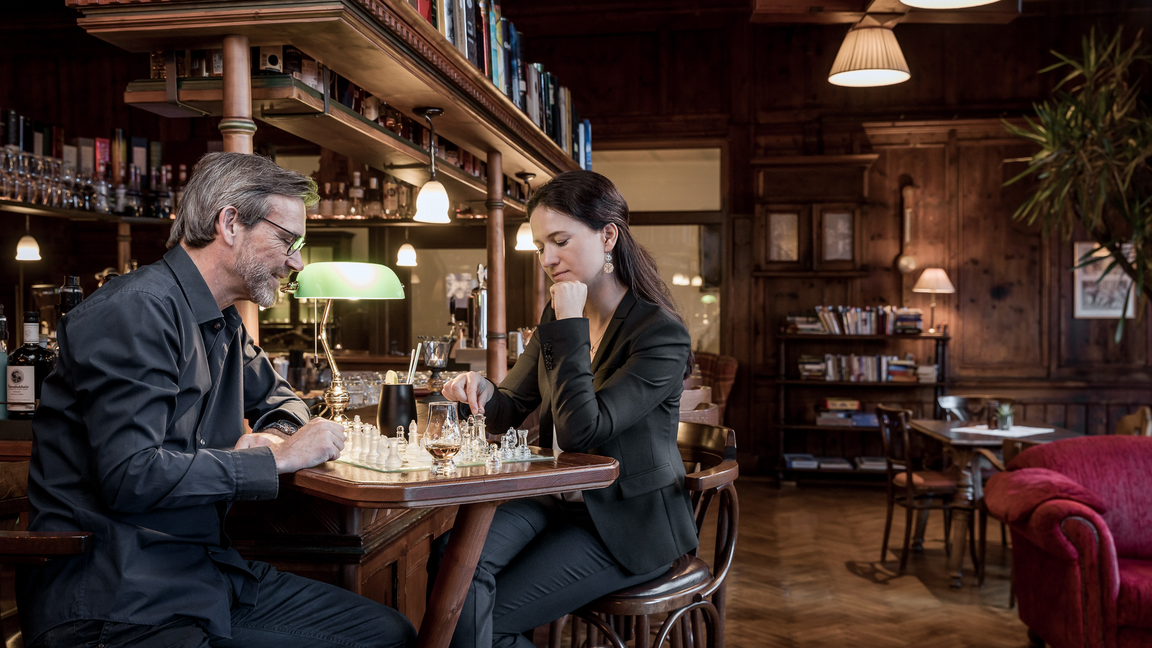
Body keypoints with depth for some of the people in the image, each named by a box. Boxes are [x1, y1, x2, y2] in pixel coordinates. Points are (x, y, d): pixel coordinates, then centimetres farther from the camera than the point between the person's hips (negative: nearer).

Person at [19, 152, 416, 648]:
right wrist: (276, 459, -15)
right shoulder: (137, 310, -16)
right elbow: (131, 475, -25)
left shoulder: (225, 323, 13)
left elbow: (277, 397, 31)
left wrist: (276, 433, 6)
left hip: (206, 569, 9)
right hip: (114, 601, -9)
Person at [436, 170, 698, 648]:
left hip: (626, 523, -6)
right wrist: (484, 394, -14)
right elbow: (513, 407, 11)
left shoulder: (662, 334, -18)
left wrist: (570, 327, -22)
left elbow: (581, 430, -24)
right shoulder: (557, 316, 6)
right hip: (558, 499, 6)